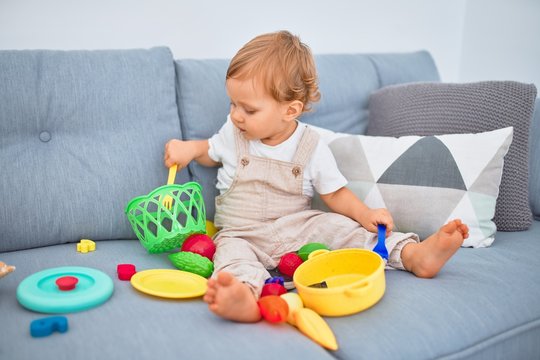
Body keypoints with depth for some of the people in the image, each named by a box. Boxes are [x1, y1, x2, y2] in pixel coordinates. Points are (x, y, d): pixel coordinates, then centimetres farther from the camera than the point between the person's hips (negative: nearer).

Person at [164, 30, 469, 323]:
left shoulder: (312, 146, -4)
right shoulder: (233, 133, 2)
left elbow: (335, 193, 2)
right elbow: (212, 152, 23)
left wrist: (364, 213, -16)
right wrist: (190, 149, 0)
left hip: (300, 227, 1)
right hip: (242, 233, -1)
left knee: (342, 227, -21)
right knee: (233, 252, -34)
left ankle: (414, 254, -27)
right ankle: (244, 294, -65)